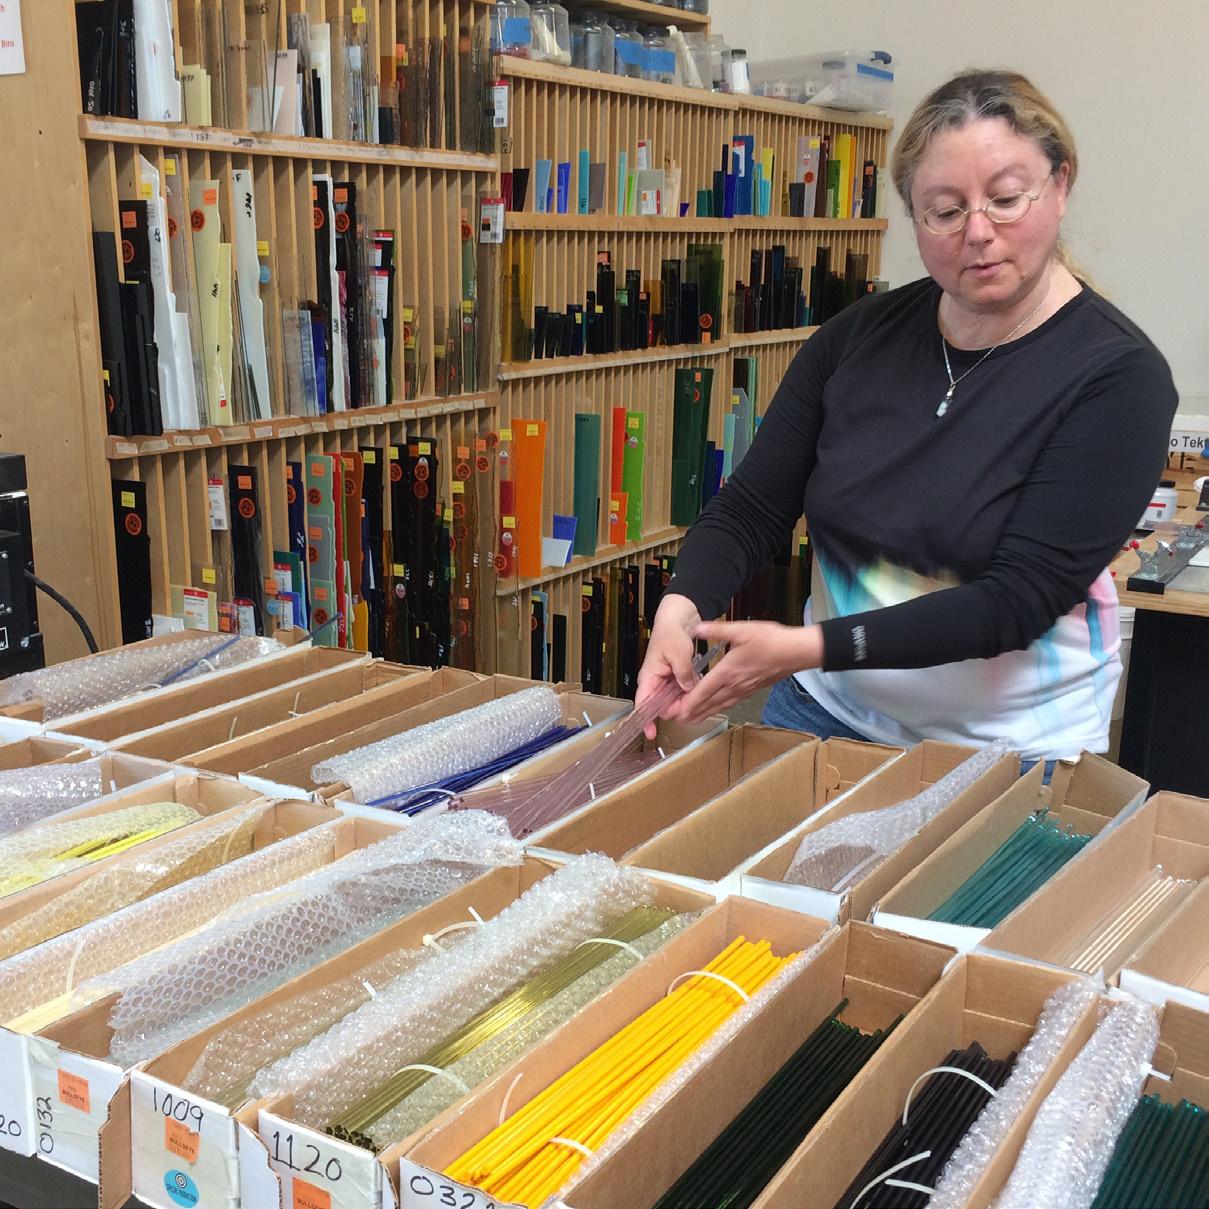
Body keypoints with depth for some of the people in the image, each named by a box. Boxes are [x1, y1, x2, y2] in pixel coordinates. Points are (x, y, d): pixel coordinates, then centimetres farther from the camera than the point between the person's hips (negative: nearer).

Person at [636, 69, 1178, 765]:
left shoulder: (1118, 376, -17)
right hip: (829, 711, 4)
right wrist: (684, 606, -26)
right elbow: (752, 509, -5)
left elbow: (1020, 598, -23)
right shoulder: (859, 337, -5)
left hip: (1009, 742, -3)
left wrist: (812, 648, -32)